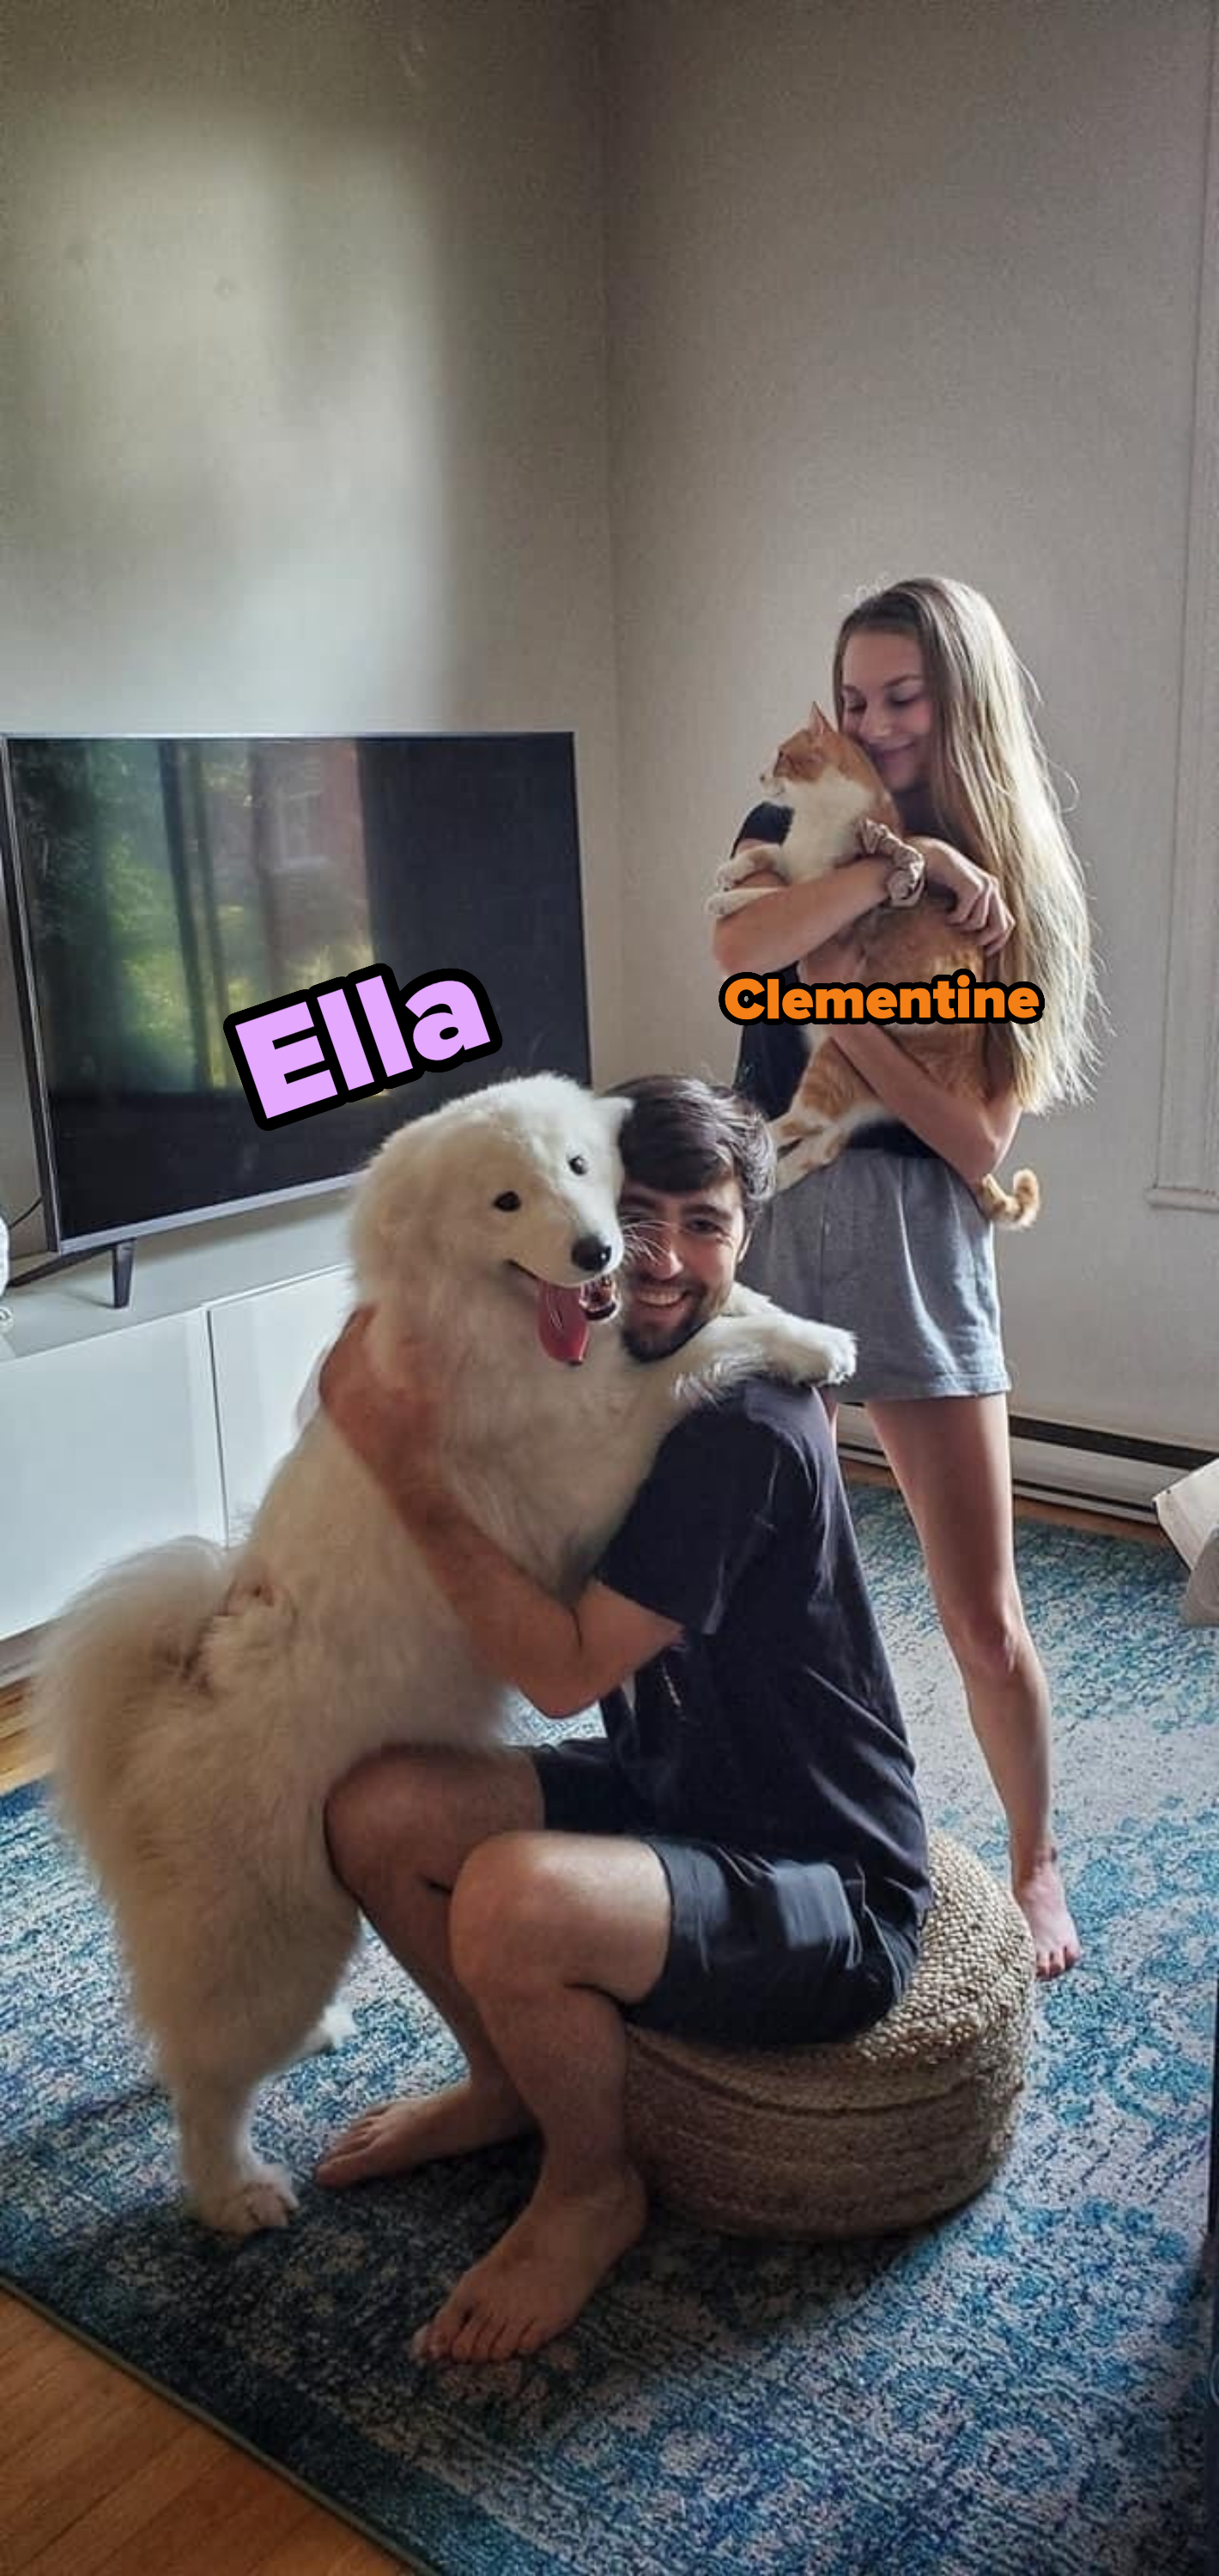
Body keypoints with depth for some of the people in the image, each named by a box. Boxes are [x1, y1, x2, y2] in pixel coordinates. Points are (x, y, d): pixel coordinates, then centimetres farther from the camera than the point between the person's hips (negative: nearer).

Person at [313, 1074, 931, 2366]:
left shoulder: (745, 1431, -26)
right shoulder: (620, 1373, -1)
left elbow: (565, 1671, -24)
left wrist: (411, 1474, -27)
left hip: (830, 1896, -8)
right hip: (670, 1789, 8)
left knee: (511, 1899, -33)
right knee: (375, 1810, -7)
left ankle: (591, 2187, 1)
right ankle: (509, 2080, 21)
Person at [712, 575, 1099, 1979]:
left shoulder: (1017, 888, 3)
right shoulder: (794, 825, 7)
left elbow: (980, 1140, -7)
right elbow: (737, 949, -18)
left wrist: (853, 1010, -16)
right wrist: (899, 865, -20)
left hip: (916, 1234, -1)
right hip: (766, 1211, 2)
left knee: (981, 1611, 3)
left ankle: (1035, 1864, 28)